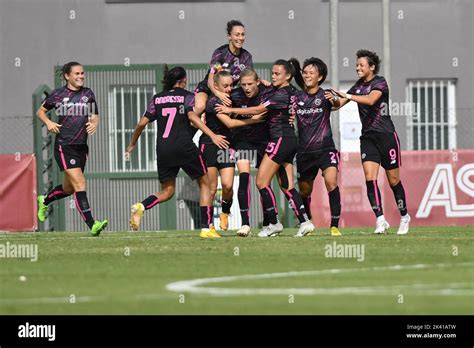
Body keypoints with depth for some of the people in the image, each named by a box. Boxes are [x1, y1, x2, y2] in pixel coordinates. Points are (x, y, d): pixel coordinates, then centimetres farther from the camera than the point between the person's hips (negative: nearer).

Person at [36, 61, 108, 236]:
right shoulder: (58, 94, -1)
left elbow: (95, 116, 16)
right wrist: (48, 123, -8)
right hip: (64, 146, -5)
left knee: (68, 189, 16)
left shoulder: (88, 94, 8)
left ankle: (44, 200, 46)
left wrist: (94, 123, -8)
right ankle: (92, 225, -23)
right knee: (79, 184, -17)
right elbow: (40, 111, 12)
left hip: (81, 146, 5)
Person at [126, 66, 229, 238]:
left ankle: (141, 206, -17)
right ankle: (206, 228, 1)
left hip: (163, 150, 4)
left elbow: (142, 123, 11)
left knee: (167, 191, 13)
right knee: (204, 183, 11)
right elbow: (192, 116, -14)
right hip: (184, 147, -4)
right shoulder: (187, 96, 3)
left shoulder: (157, 99, 14)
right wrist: (212, 136, -21)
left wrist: (132, 144, 25)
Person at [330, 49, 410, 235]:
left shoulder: (380, 82, -7)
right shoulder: (358, 86, 12)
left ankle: (404, 217, 21)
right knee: (370, 178, -12)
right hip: (368, 137, 5)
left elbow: (371, 100, -26)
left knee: (393, 180, 2)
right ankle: (380, 220, -15)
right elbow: (339, 104, 11)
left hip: (386, 136, -5)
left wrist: (347, 96, -30)